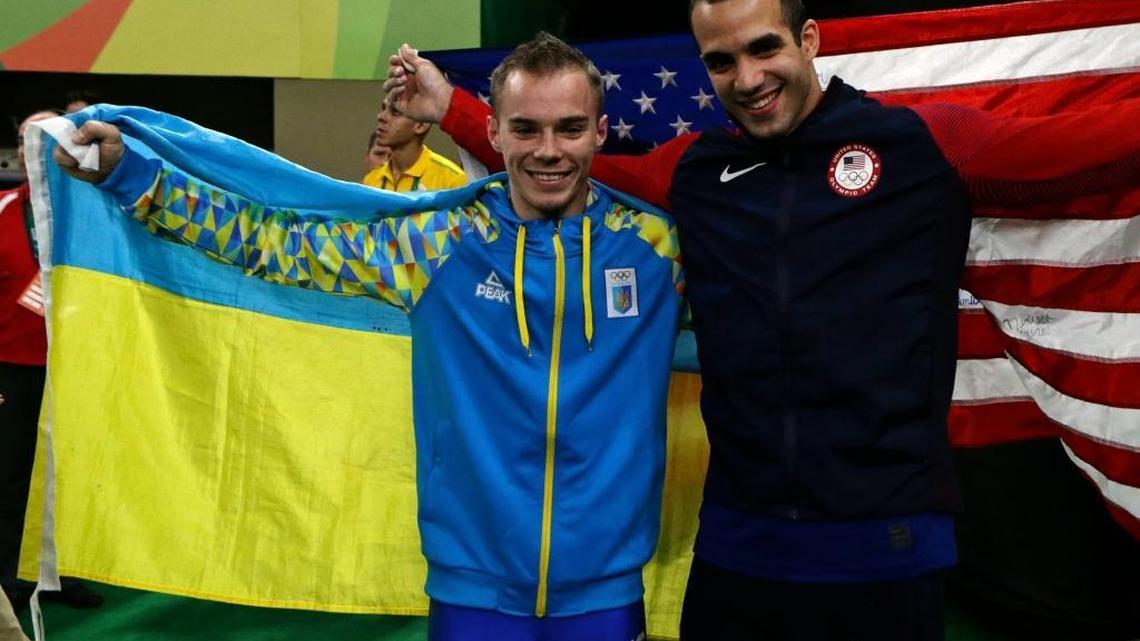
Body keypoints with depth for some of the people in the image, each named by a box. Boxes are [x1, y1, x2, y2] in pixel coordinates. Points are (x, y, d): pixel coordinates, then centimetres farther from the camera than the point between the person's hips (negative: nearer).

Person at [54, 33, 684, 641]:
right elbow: (281, 242, 3)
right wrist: (128, 175, -1)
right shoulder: (435, 241, -2)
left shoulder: (658, 243, -1)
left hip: (604, 590, 0)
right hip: (475, 587, 0)